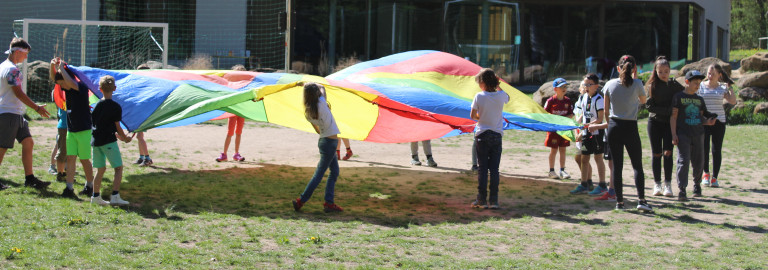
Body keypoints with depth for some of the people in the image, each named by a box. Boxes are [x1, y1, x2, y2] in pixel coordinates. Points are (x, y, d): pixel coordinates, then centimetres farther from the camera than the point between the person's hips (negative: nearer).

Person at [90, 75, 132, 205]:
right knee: (118, 168, 0)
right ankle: (115, 196, -10)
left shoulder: (97, 106, 8)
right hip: (108, 141, -6)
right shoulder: (116, 107, -10)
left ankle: (95, 196, 18)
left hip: (96, 140, 6)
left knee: (100, 169, 15)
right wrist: (125, 138, 11)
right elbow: (117, 127, -7)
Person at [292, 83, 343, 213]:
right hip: (330, 142, -8)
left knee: (334, 171, 15)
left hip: (324, 140, 8)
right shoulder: (321, 103, -19)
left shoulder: (308, 111, 1)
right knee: (319, 173, -2)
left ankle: (329, 203, 15)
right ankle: (301, 200, 0)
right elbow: (323, 88, -1)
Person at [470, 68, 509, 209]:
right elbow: (507, 98, 22)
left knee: (482, 168, 4)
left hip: (482, 135, -2)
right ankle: (494, 200, 4)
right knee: (494, 168, 5)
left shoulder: (479, 96, -11)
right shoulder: (501, 95, -3)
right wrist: (497, 86, 18)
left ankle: (481, 200, 4)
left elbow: (472, 115, -4)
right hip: (497, 135, 2)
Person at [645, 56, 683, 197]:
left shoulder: (674, 85, 5)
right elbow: (649, 106, -9)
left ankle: (668, 185, -4)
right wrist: (668, 110, -16)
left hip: (670, 123, 1)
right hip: (655, 122, 0)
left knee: (668, 153, -9)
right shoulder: (651, 86, -2)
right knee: (656, 154, 3)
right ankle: (657, 184, 12)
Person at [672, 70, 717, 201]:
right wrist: (674, 134, -11)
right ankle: (682, 190, -13)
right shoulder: (679, 97, 0)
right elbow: (673, 116, -3)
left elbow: (701, 117, 19)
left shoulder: (700, 99, 15)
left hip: (698, 135, 5)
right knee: (683, 161, -12)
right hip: (683, 134, -5)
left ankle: (697, 184, 29)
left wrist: (707, 122, -4)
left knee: (698, 163, 8)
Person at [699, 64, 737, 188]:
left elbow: (733, 101, -3)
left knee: (717, 150, 2)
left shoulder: (722, 88, 6)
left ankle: (714, 177, 11)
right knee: (703, 149, -8)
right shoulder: (701, 86, 4)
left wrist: (729, 88, -4)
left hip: (718, 121, 1)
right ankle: (706, 173, 15)